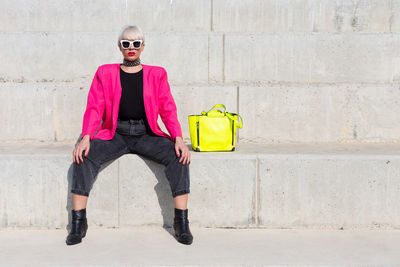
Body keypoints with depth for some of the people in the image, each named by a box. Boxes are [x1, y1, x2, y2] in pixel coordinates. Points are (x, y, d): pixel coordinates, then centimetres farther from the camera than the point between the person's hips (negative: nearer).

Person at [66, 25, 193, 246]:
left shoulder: (157, 74, 12)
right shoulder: (105, 73, 11)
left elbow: (168, 109, 4)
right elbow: (94, 108, 3)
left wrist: (178, 138, -13)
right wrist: (85, 138, -15)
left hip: (146, 135, 0)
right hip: (115, 135, 0)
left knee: (178, 156, -27)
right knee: (85, 156, -28)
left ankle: (182, 222, -22)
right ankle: (78, 223, -20)